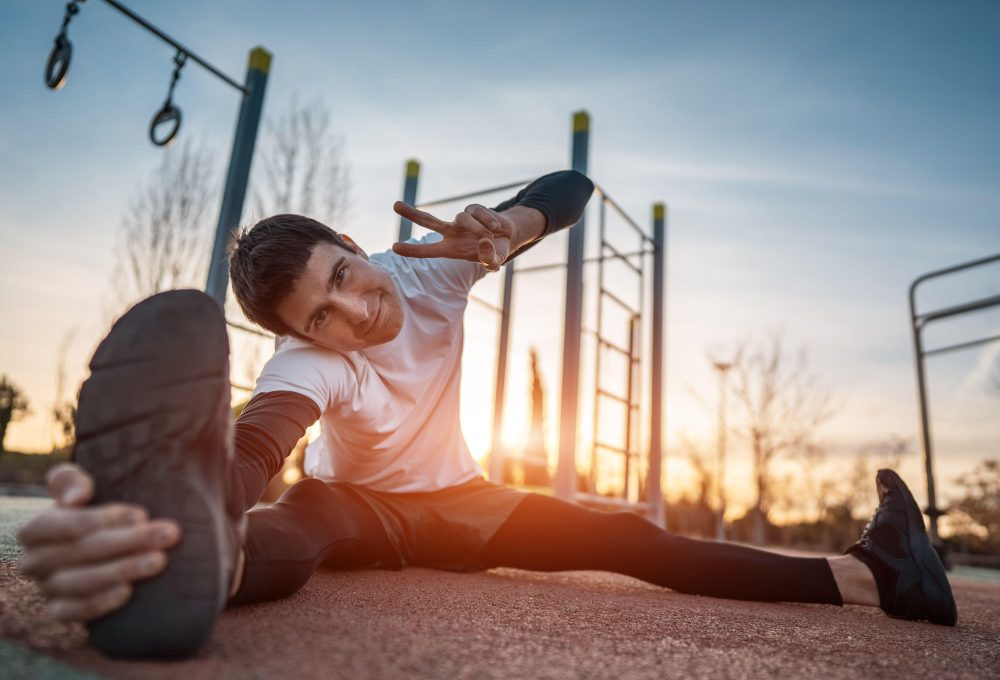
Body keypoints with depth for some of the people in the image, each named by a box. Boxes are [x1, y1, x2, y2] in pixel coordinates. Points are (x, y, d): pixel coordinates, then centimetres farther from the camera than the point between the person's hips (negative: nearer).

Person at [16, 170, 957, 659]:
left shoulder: (427, 263, -20)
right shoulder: (306, 365, -31)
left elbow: (571, 187, -19)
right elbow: (251, 445, -54)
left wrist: (511, 224, -44)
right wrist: (170, 525, -79)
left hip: (459, 505, 3)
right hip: (364, 512, -3)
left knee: (626, 540, -11)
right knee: (300, 519, -39)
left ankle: (863, 576, -13)